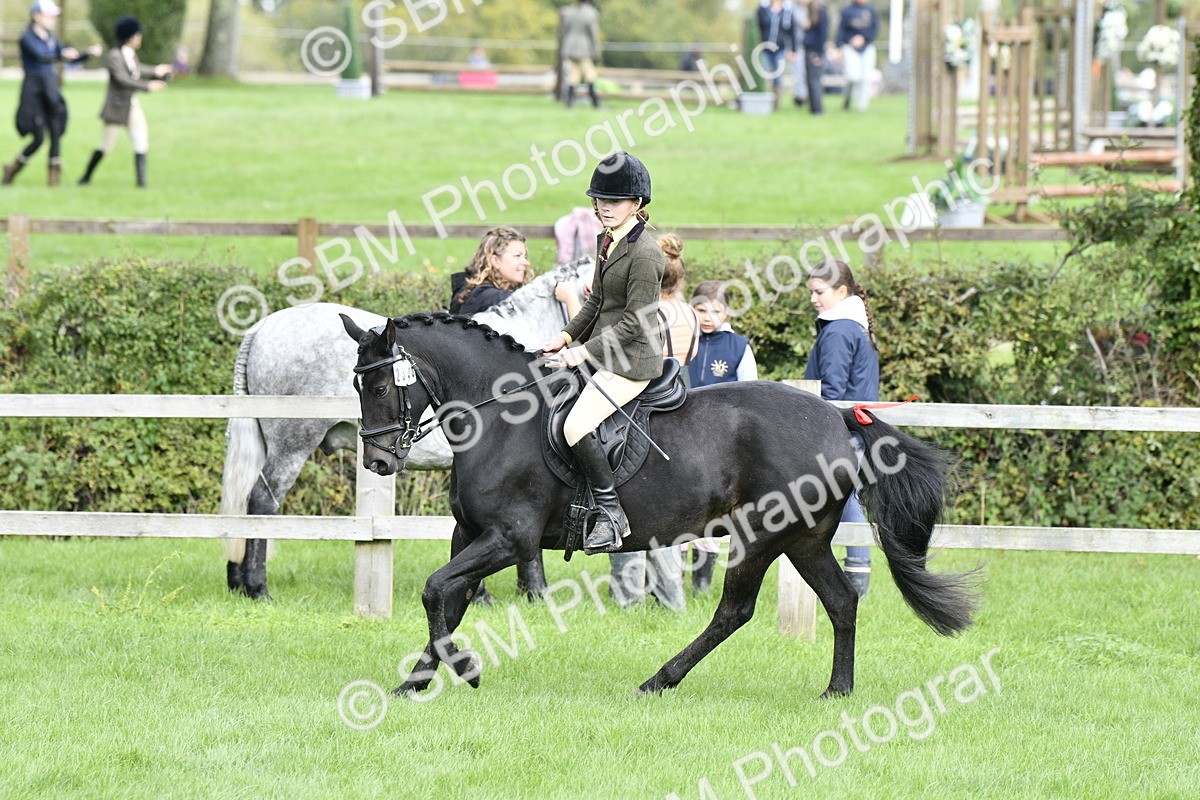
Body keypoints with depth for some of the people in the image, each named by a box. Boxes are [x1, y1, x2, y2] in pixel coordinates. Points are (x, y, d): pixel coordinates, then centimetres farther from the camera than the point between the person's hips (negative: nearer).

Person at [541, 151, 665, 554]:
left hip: (633, 359, -10)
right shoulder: (607, 242, 11)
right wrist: (566, 338, 8)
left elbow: (634, 322, -19)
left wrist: (585, 352, -20)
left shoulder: (644, 255, -18)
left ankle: (612, 514, -16)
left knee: (576, 426, -24)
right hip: (603, 352, 10)